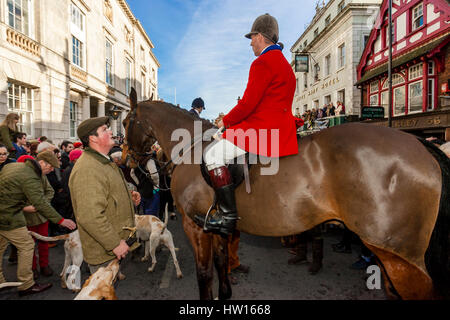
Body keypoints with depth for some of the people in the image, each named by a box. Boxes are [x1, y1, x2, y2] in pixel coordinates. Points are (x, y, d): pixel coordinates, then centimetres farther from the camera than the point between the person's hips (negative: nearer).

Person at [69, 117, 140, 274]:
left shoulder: (103, 162, 13)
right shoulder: (87, 169, -24)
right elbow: (90, 217, -31)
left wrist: (129, 196, 7)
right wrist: (115, 243, -25)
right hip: (103, 251, -10)